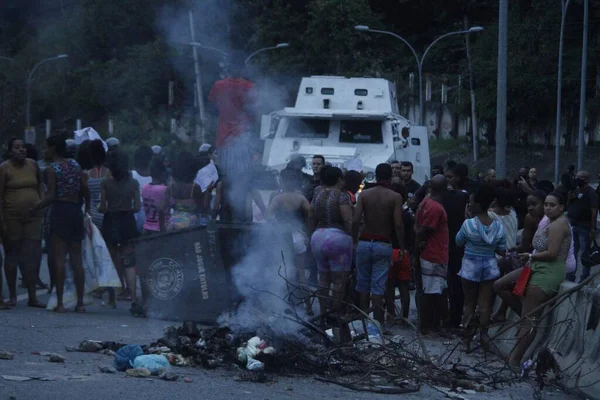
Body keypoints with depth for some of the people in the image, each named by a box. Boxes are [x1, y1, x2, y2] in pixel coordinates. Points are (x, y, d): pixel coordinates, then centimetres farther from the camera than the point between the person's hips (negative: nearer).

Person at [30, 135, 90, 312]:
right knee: (77, 259, 8)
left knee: (59, 259, -4)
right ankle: (80, 303, 8)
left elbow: (51, 196, -14)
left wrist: (34, 209, -7)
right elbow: (86, 190, 6)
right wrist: (87, 207, 20)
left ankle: (60, 303, -7)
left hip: (60, 210, -6)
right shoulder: (75, 165, 9)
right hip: (76, 211, 6)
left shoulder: (52, 169, -8)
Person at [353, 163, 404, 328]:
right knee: (378, 286, -1)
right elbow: (398, 224, -12)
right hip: (383, 245, -2)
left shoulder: (364, 194, 0)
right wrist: (402, 247, -4)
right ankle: (377, 322, -1)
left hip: (364, 242, 2)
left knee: (364, 284, 13)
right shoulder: (395, 197, -5)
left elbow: (355, 220, -8)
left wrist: (354, 240, 4)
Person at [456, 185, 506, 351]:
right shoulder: (499, 226, -7)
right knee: (485, 304, 10)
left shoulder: (469, 224, -19)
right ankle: (483, 334, 9)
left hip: (470, 267, -2)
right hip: (490, 267, 2)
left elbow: (458, 242, -1)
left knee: (469, 304, 10)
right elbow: (502, 252, -1)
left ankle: (468, 339, 14)